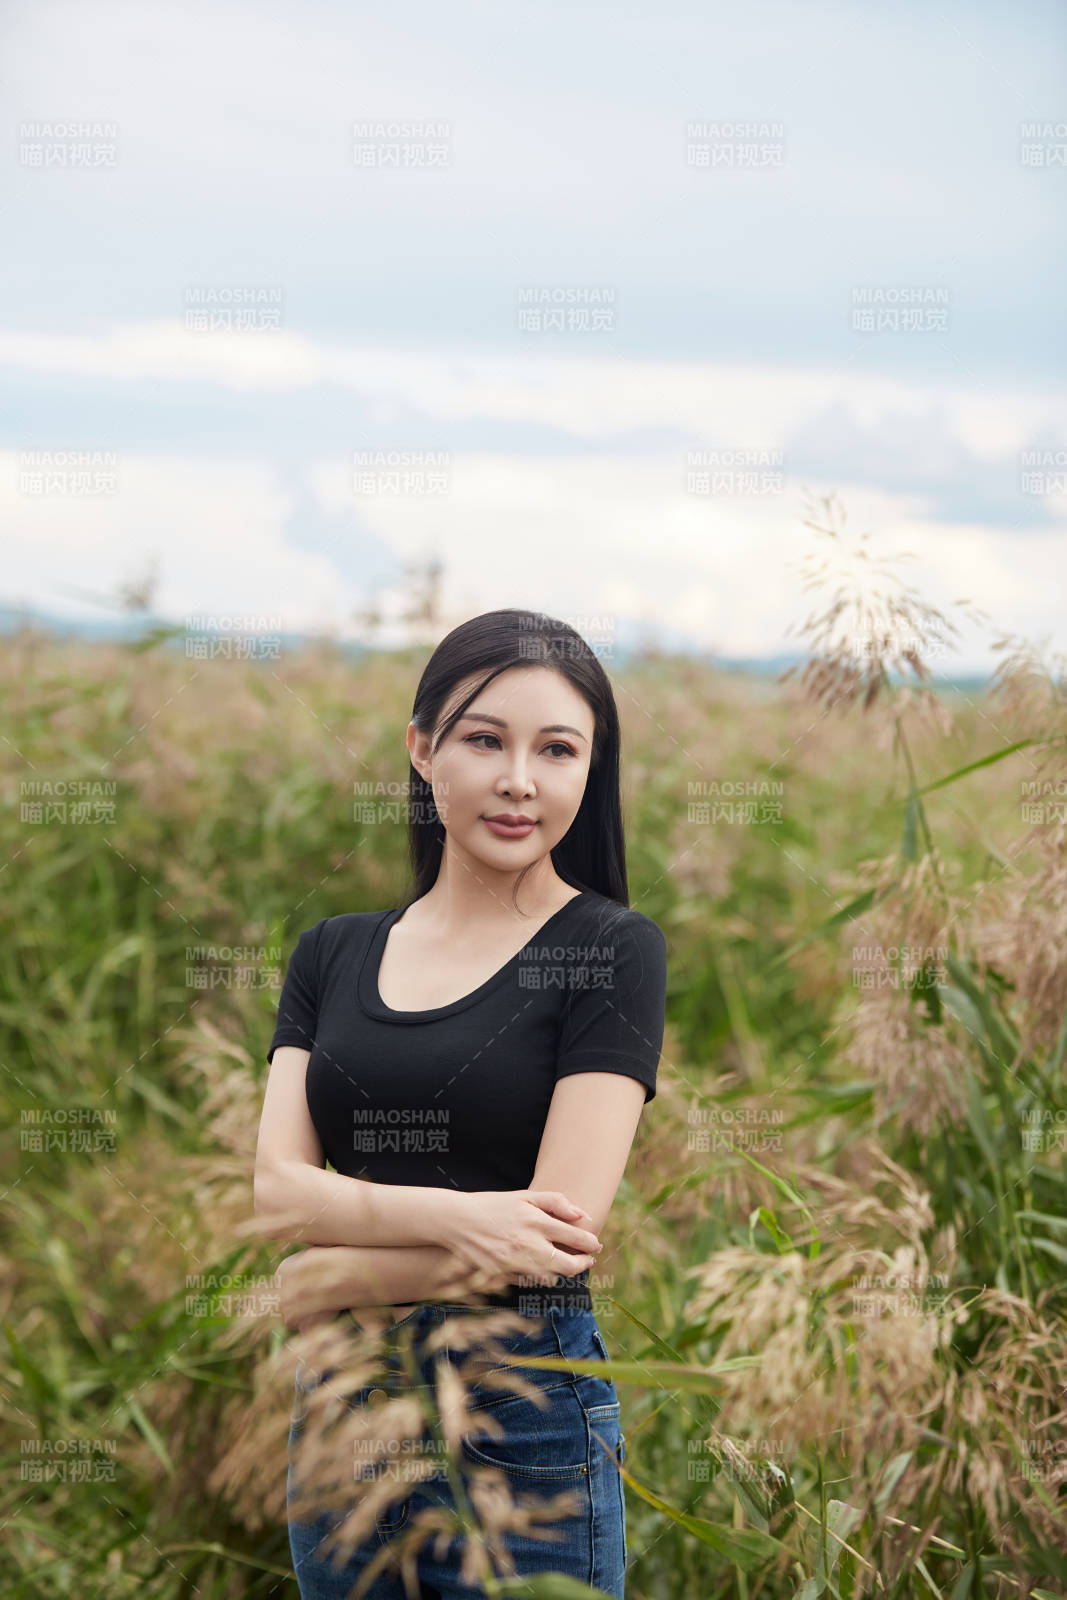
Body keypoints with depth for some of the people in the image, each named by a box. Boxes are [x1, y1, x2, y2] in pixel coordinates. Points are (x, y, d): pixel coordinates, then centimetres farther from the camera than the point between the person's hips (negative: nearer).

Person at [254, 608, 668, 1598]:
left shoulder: (611, 948, -5)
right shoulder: (334, 953, 9)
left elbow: (561, 1226, -13)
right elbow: (278, 1190, -2)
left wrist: (336, 1278, -7)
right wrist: (450, 1217, -19)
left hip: (523, 1412, -4)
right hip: (343, 1405, 5)